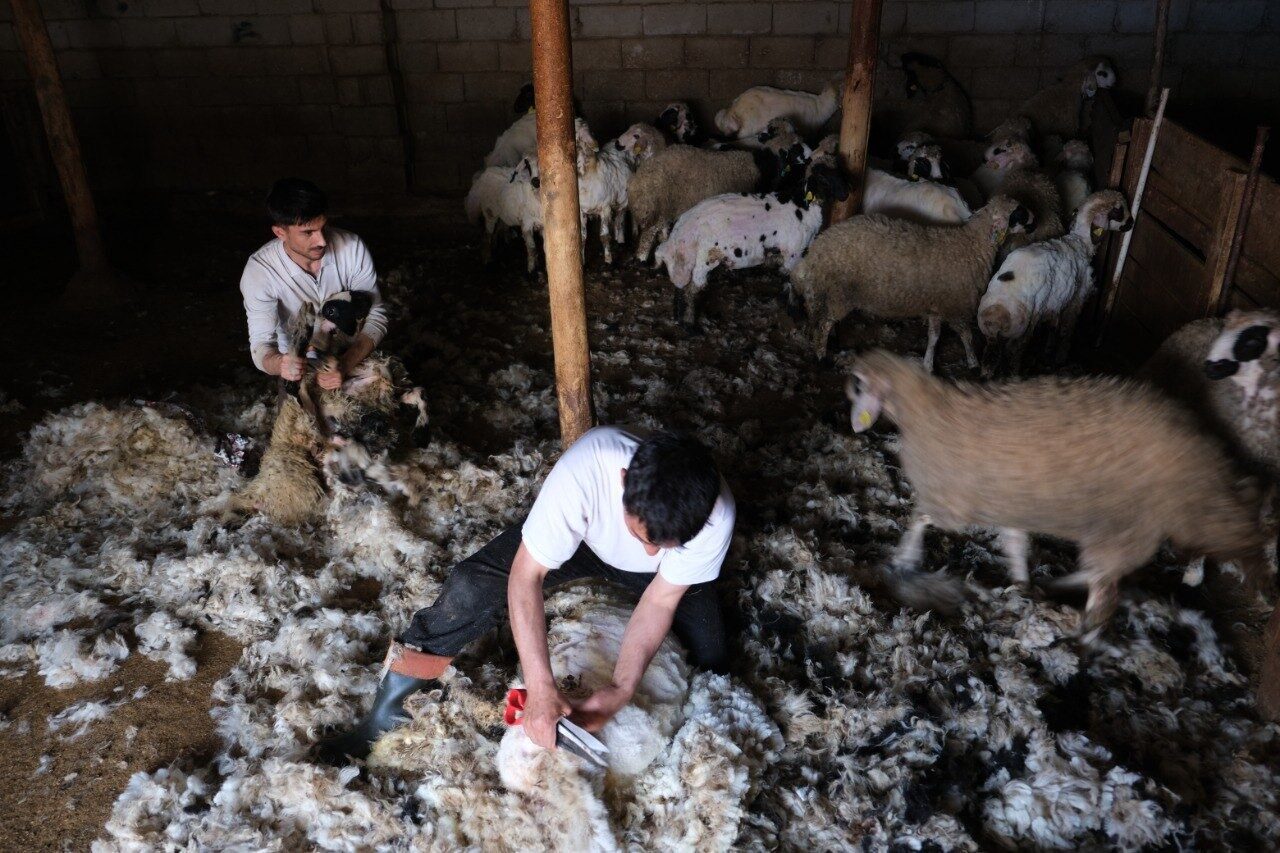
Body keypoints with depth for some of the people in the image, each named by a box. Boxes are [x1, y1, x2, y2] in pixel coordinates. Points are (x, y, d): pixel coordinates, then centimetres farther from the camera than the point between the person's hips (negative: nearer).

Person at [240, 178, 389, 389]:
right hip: (298, 362, 0)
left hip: (353, 355, 0)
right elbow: (261, 342, -22)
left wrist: (344, 366, -36)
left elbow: (375, 318, -18)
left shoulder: (352, 248, -20)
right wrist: (278, 364, -48)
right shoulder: (259, 270, -21)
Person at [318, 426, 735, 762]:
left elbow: (661, 602, -24)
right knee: (470, 586, -22)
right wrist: (541, 688, -40)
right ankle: (384, 711, -5)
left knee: (708, 660, -12)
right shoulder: (584, 469, -43)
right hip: (580, 536, -1)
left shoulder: (714, 513, -37)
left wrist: (621, 688, -32)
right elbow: (526, 575, -35)